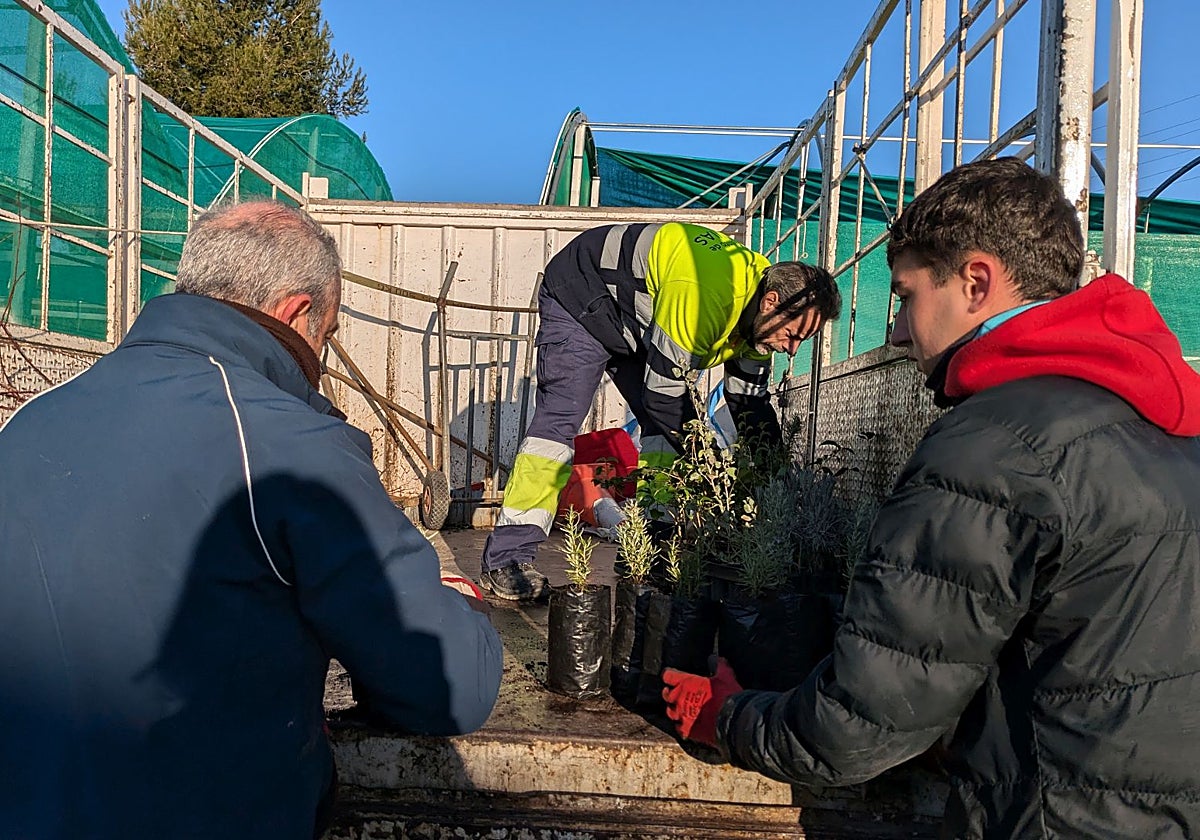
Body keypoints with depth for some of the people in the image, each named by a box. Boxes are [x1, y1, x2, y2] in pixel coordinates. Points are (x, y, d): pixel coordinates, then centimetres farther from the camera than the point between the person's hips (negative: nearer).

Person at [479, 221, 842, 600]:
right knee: (560, 418, -21)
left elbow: (749, 404, 0)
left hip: (636, 320, 9)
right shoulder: (702, 295, -39)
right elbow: (662, 393, -32)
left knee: (665, 430, -2)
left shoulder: (759, 314, -10)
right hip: (580, 300, -8)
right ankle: (505, 560, -20)